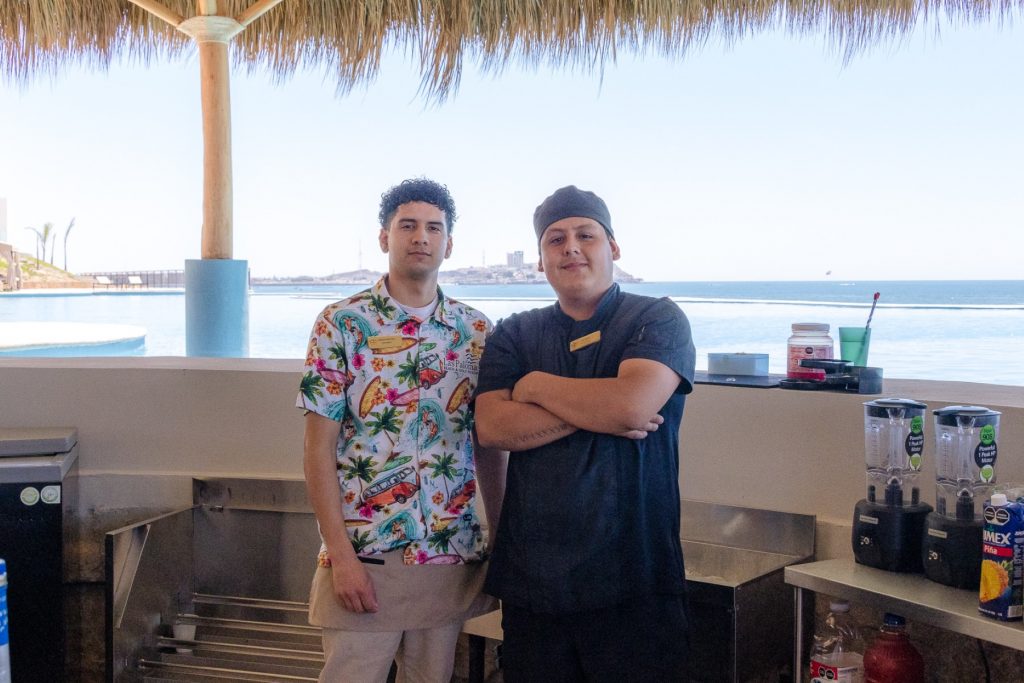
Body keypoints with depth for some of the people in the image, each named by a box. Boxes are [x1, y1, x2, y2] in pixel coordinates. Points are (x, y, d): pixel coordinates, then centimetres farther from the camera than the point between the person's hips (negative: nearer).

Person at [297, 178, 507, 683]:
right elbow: (319, 446, -7)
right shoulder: (341, 324, -5)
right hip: (364, 558, -3)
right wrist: (341, 555, -13)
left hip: (453, 559, 4)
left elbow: (489, 447, 10)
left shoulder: (478, 332, 5)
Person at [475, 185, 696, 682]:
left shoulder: (658, 319, 0)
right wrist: (599, 411, -14)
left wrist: (536, 384, -5)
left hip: (633, 583, -3)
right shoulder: (513, 336, 9)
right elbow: (491, 428, -6)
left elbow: (634, 404, -19)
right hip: (532, 581, 3)